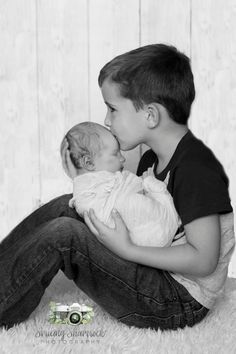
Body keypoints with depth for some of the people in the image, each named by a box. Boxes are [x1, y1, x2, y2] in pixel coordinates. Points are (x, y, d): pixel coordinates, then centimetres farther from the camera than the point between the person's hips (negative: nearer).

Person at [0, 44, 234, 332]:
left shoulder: (197, 169, -21)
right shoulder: (151, 160, 9)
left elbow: (204, 260, -23)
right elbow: (129, 219, 11)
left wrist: (126, 250, -25)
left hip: (179, 303, -9)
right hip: (152, 275, 9)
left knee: (62, 234, -21)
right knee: (64, 206, 2)